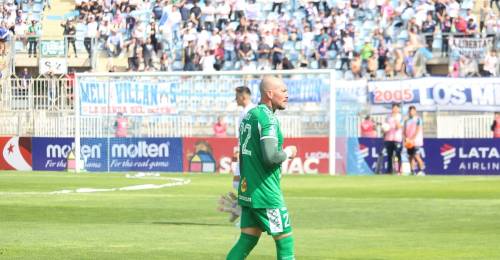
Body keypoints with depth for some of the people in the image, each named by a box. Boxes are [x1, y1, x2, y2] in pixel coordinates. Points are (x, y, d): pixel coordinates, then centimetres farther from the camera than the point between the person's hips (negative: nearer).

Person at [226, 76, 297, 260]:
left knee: (247, 240, 10)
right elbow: (270, 156, -26)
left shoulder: (248, 115, 14)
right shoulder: (268, 118, -16)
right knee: (285, 240, -1)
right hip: (266, 193, -9)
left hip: (247, 190, 9)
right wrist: (288, 153, -6)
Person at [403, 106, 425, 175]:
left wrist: (412, 139, -16)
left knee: (416, 156, -16)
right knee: (410, 157, 3)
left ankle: (421, 170, -12)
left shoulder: (418, 119, -1)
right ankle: (412, 171, 6)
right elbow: (404, 131, 13)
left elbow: (418, 130, -9)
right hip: (409, 142, 6)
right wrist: (406, 138, -6)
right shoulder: (407, 121, 16)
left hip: (416, 141, -6)